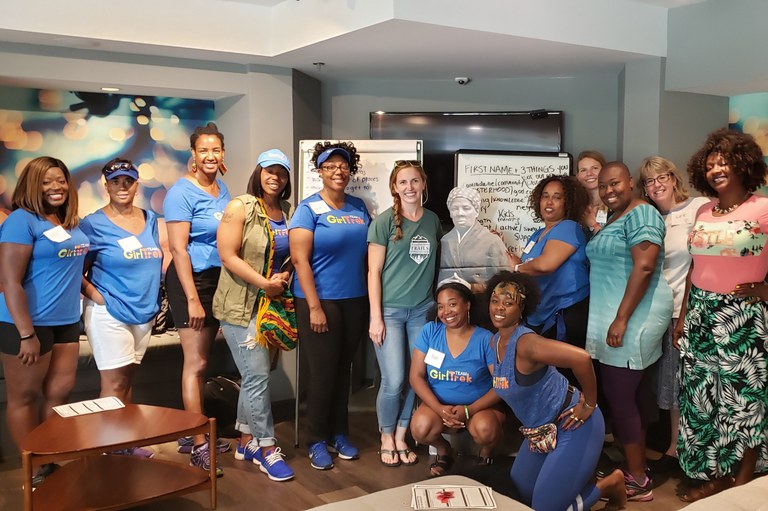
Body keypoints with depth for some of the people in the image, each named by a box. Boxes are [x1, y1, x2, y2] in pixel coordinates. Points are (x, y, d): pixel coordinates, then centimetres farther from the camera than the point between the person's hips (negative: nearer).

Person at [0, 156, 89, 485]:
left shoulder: (71, 223, 10)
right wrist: (26, 334, -20)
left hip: (67, 321, 8)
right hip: (29, 323, -8)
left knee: (61, 392, 13)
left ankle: (53, 462, 27)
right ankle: (35, 471, 18)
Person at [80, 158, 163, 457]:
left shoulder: (150, 219, 9)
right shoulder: (93, 224, -7)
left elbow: (159, 258, 19)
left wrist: (155, 296, 7)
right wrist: (94, 295, -17)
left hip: (144, 312, 6)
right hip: (109, 313, -6)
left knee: (127, 379, 15)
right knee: (114, 383, -3)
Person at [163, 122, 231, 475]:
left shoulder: (223, 189, 11)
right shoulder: (182, 192, -11)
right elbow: (178, 249, -15)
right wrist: (192, 299, -19)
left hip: (219, 280, 7)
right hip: (191, 280, -7)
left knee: (202, 361, 12)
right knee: (196, 363, -4)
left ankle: (192, 435, 23)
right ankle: (199, 446, 4)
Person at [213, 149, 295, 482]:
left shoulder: (289, 212, 9)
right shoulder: (240, 207, -8)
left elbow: (294, 254, 14)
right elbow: (228, 256, -13)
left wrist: (284, 277, -7)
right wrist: (264, 283, -17)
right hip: (241, 304, -6)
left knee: (253, 375, 13)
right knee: (258, 375, -6)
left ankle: (246, 442, 25)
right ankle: (267, 449, 5)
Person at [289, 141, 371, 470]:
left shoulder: (358, 207, 10)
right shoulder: (309, 209, -6)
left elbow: (369, 251, 13)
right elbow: (300, 260, -12)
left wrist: (371, 301, 5)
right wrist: (314, 307, -16)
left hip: (355, 301, 5)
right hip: (320, 301, -5)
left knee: (343, 369, 13)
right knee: (323, 371, 1)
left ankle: (340, 434, 27)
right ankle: (317, 441, 17)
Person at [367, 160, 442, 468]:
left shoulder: (432, 220, 7)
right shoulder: (385, 221, -7)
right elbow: (374, 271, -8)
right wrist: (376, 317, -11)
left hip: (422, 310, 4)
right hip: (390, 310, -4)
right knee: (394, 381, -5)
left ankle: (401, 437, 25)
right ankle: (386, 439, 19)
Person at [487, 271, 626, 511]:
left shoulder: (526, 343, -27)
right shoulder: (495, 342, 1)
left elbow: (581, 357, -37)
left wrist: (589, 405, -25)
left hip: (573, 427, -9)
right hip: (542, 429, 9)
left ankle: (610, 485, 17)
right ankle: (579, 477, 33)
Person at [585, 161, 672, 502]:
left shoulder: (641, 214, -13)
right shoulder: (614, 219, 17)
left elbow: (644, 266, -23)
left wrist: (621, 318, -25)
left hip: (632, 318, -10)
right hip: (624, 318, 10)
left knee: (619, 397, -6)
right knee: (634, 393, 15)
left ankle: (637, 481, 5)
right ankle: (638, 469, 26)